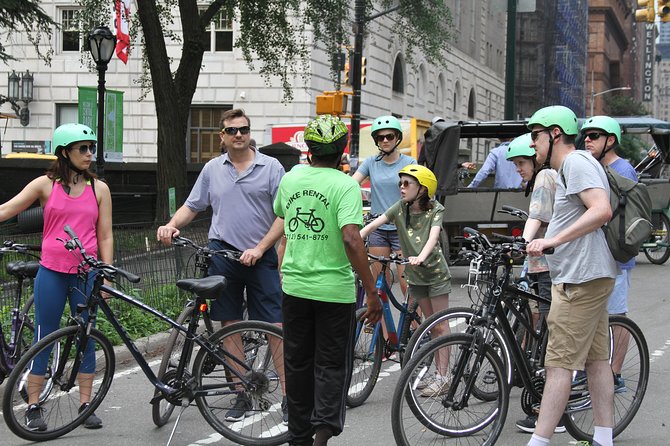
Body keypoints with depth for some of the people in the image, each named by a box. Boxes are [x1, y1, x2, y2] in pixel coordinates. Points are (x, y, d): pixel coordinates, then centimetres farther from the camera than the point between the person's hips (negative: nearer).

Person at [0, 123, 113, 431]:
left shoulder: (99, 189, 5)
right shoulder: (46, 185, 2)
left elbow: (105, 237, 7)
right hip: (52, 272, -1)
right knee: (44, 337, 2)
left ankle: (86, 405, 15)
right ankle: (33, 407, 10)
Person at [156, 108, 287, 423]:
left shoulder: (270, 167, 0)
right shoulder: (212, 169, 10)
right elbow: (191, 206, 15)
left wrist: (259, 249, -10)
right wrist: (170, 226, -5)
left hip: (260, 256, -3)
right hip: (222, 254, 3)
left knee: (275, 325, -5)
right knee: (230, 324, 6)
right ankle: (242, 395, 14)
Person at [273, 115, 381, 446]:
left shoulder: (290, 179, 3)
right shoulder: (345, 185, -13)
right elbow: (351, 238, -24)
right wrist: (372, 291, -21)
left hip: (294, 286, 4)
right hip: (335, 288, -4)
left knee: (298, 364, 15)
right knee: (332, 365, 6)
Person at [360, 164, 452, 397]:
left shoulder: (434, 210, -14)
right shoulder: (400, 208, -4)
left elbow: (433, 236, -31)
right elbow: (374, 223, -15)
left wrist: (421, 257, -50)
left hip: (435, 272, -4)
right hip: (415, 274, 5)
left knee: (440, 325, -1)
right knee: (431, 325, 12)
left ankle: (443, 377, 0)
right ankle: (439, 373, 18)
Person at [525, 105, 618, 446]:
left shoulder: (576, 163, -13)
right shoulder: (570, 167, 20)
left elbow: (601, 210, -28)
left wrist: (552, 240, -31)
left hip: (581, 280, -11)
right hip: (586, 276, 11)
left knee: (559, 363, -10)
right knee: (597, 360, 11)